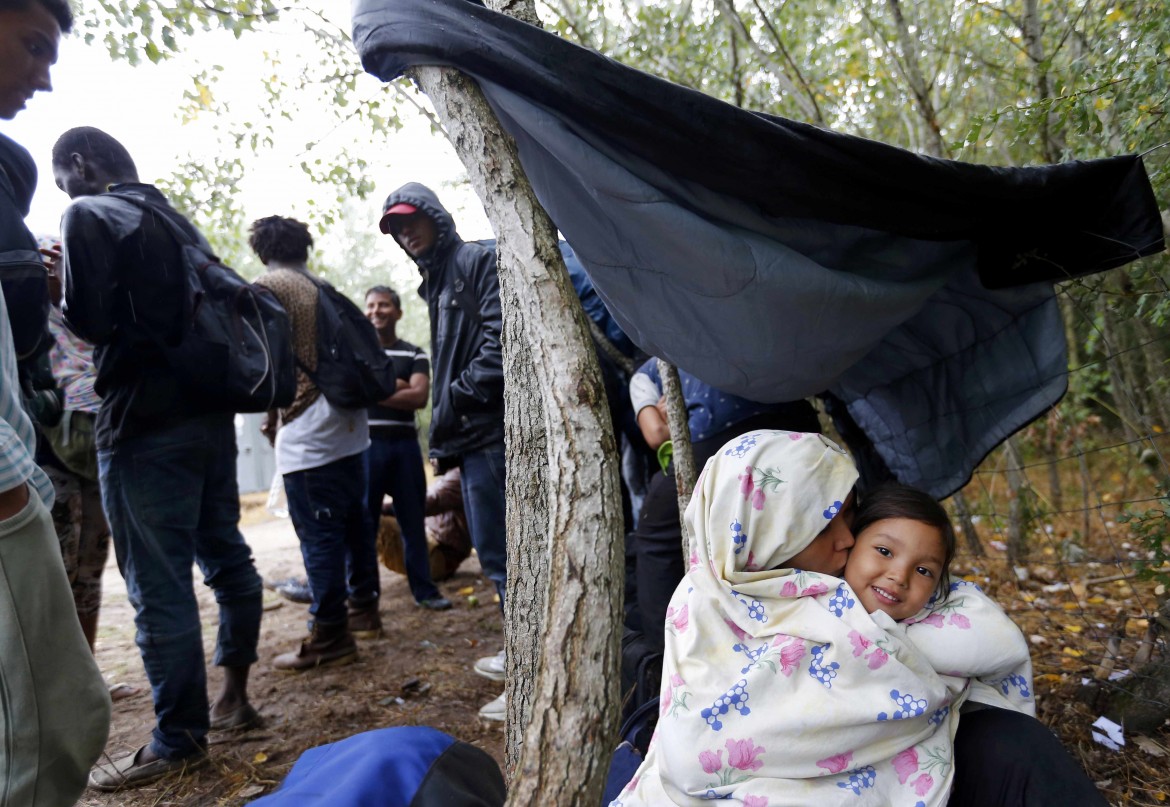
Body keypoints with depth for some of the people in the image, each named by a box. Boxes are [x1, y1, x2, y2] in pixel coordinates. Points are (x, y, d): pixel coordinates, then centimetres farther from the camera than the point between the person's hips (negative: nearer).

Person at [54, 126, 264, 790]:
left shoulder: (88, 216, -4)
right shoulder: (175, 219, 19)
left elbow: (88, 320, -12)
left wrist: (61, 283, 6)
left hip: (146, 423, -8)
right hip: (209, 410, 8)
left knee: (159, 586, -1)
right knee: (226, 556, 14)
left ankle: (180, 740, 9)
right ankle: (235, 695, 27)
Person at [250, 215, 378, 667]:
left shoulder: (268, 287, -6)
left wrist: (271, 416, 2)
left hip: (306, 434, -8)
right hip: (349, 425, 8)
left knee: (319, 537, -3)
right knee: (355, 522, 16)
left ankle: (329, 638, 3)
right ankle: (363, 609, 28)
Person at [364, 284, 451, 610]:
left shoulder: (415, 354, 9)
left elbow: (420, 397, -6)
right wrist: (397, 385, -9)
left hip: (405, 444, 1)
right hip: (366, 444, -1)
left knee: (413, 521, 7)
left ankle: (425, 589, 15)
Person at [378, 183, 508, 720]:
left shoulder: (477, 262, -5)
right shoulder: (436, 282, 23)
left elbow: (500, 343, -18)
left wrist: (453, 401, -13)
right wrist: (445, 436, 16)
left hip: (488, 430, -10)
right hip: (470, 435, 10)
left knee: (500, 551, -7)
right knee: (495, 547, 16)